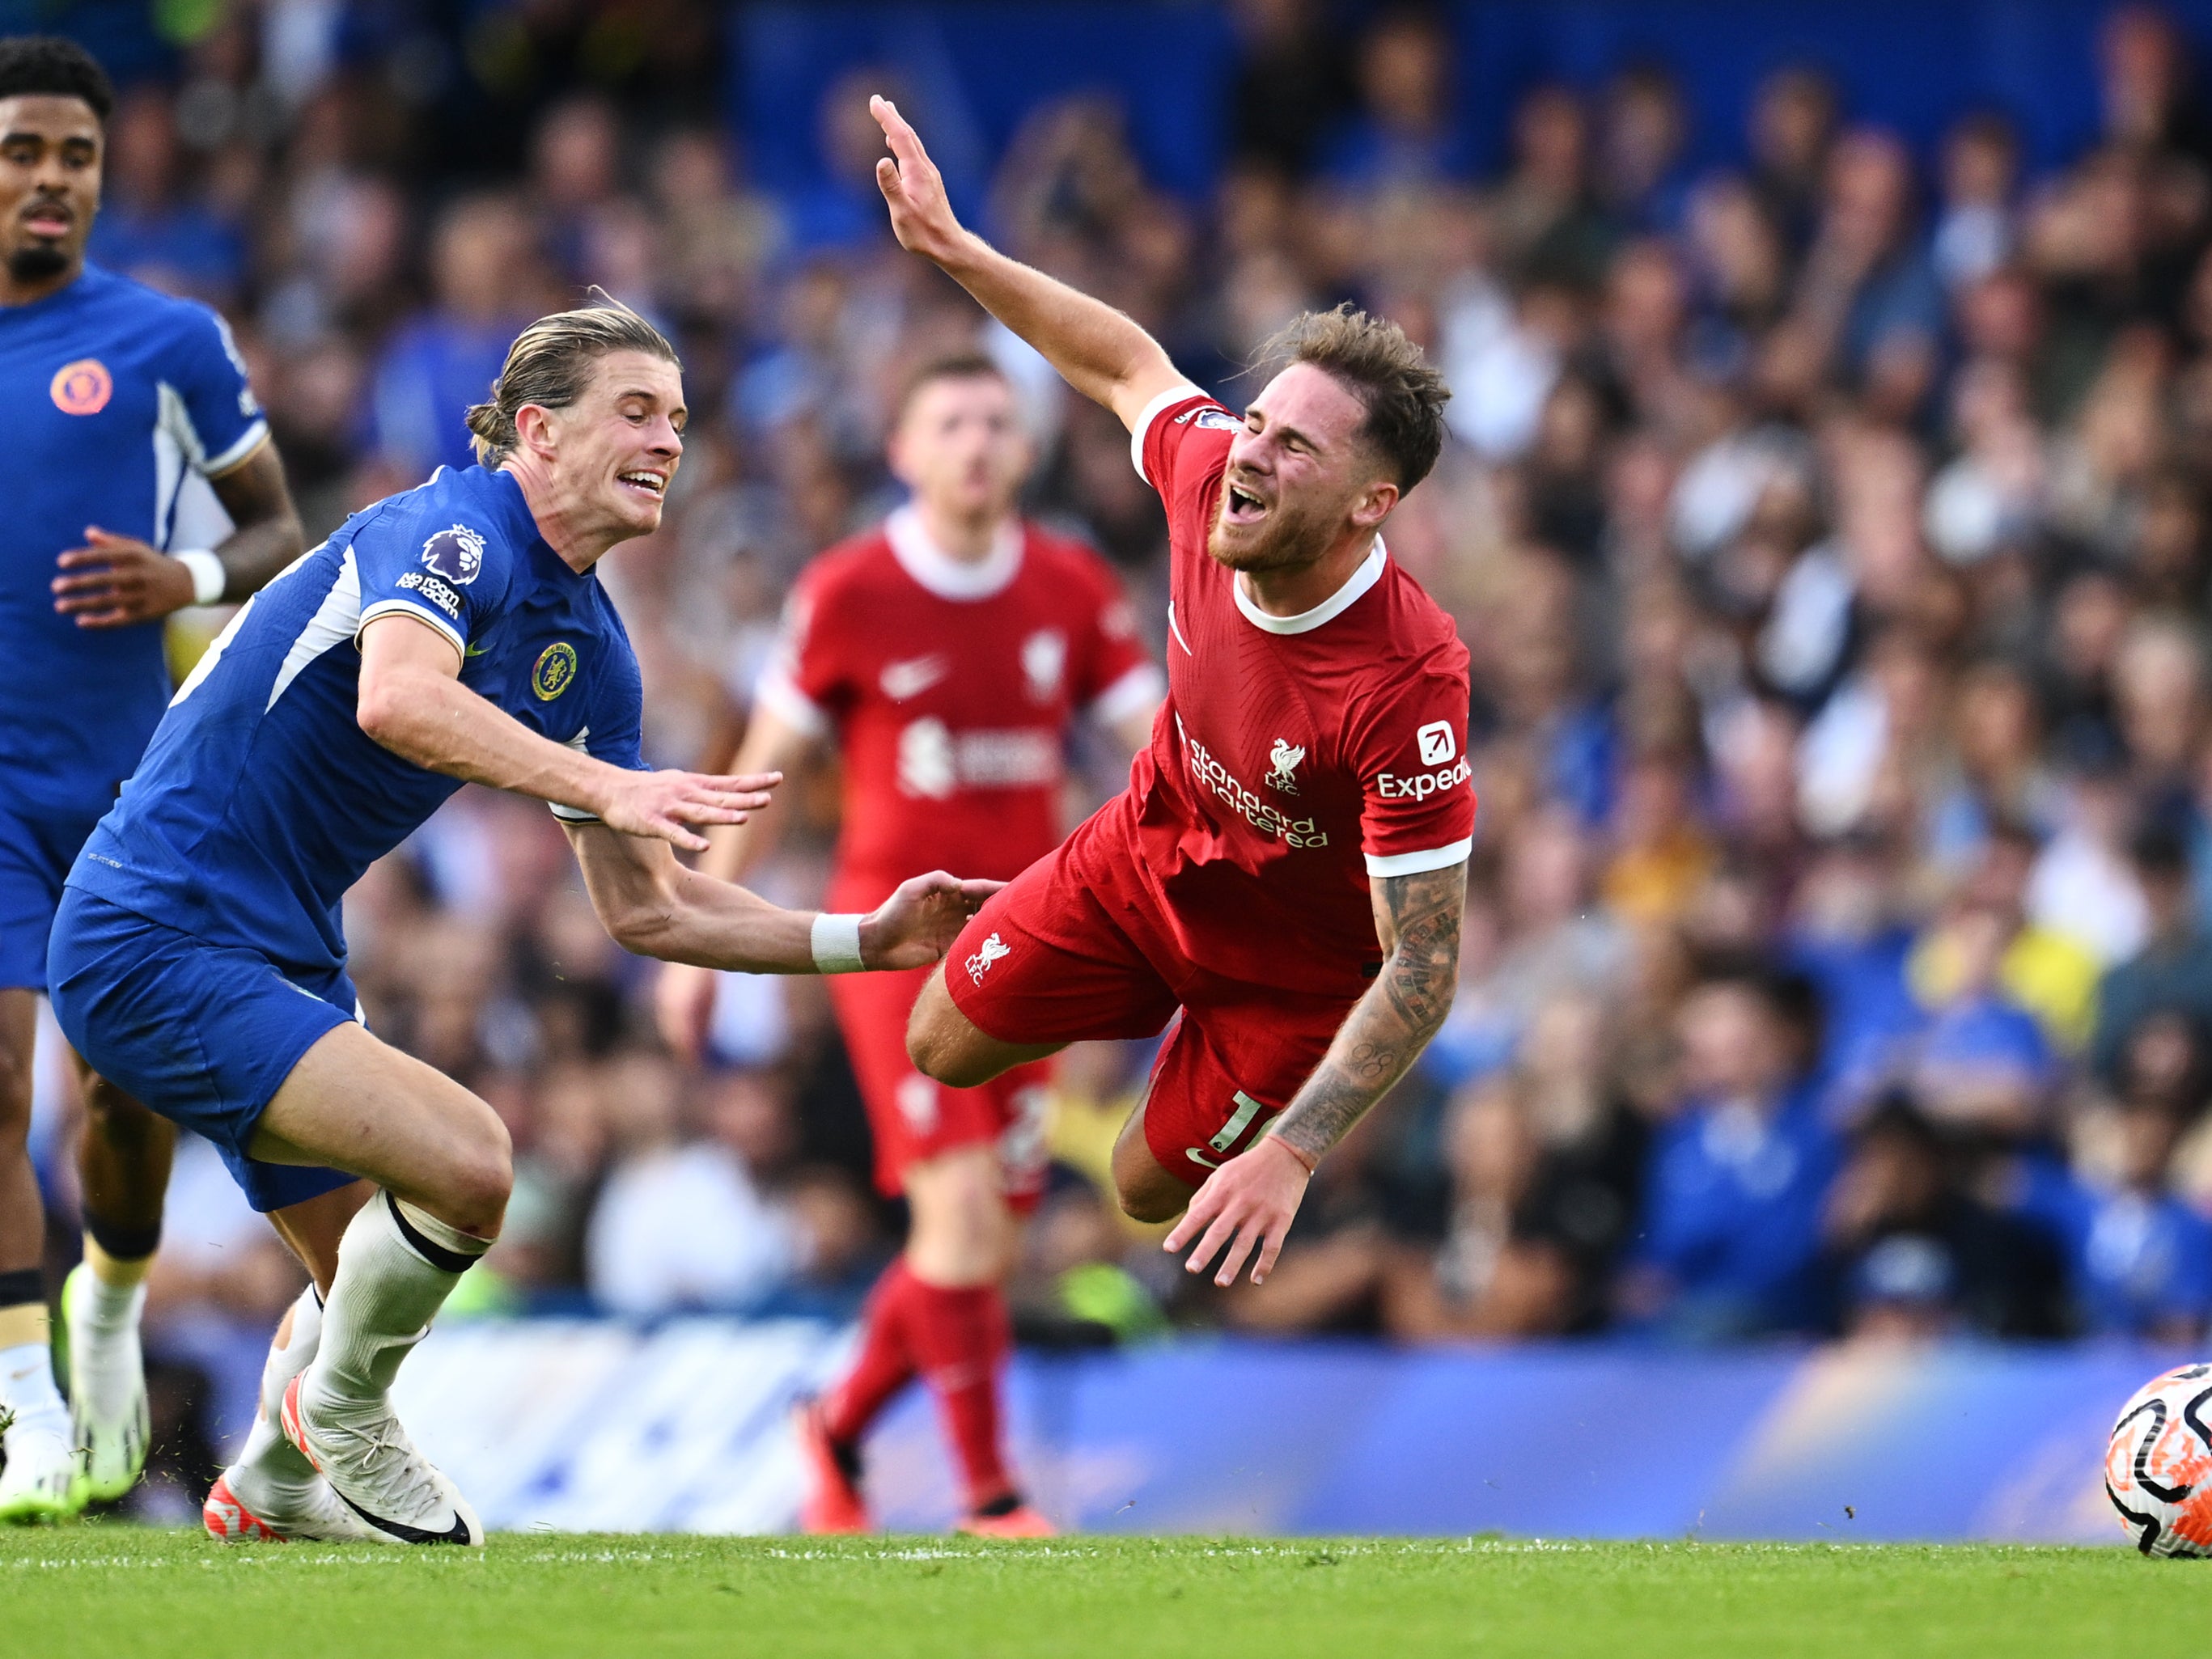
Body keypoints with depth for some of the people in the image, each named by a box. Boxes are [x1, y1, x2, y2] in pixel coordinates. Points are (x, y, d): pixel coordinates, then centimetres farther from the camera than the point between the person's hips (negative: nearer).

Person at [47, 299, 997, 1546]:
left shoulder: (592, 651, 9)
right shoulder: (454, 532, -18)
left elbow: (648, 910, 14)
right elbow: (396, 698, -40)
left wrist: (870, 941, 5)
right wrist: (603, 786, -48)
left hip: (282, 955, 10)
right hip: (157, 940, -10)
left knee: (376, 1279, 20)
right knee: (466, 1163, -24)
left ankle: (272, 1486, 49)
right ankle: (340, 1414, 3)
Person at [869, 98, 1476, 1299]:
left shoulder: (1408, 691, -43)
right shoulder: (1211, 467, -28)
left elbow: (1423, 971, -37)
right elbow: (1129, 366, -1)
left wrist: (1290, 1153, -45)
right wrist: (952, 249, -4)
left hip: (1297, 961, -5)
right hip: (1152, 852, 5)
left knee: (1155, 1190, 9)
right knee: (945, 1049, 14)